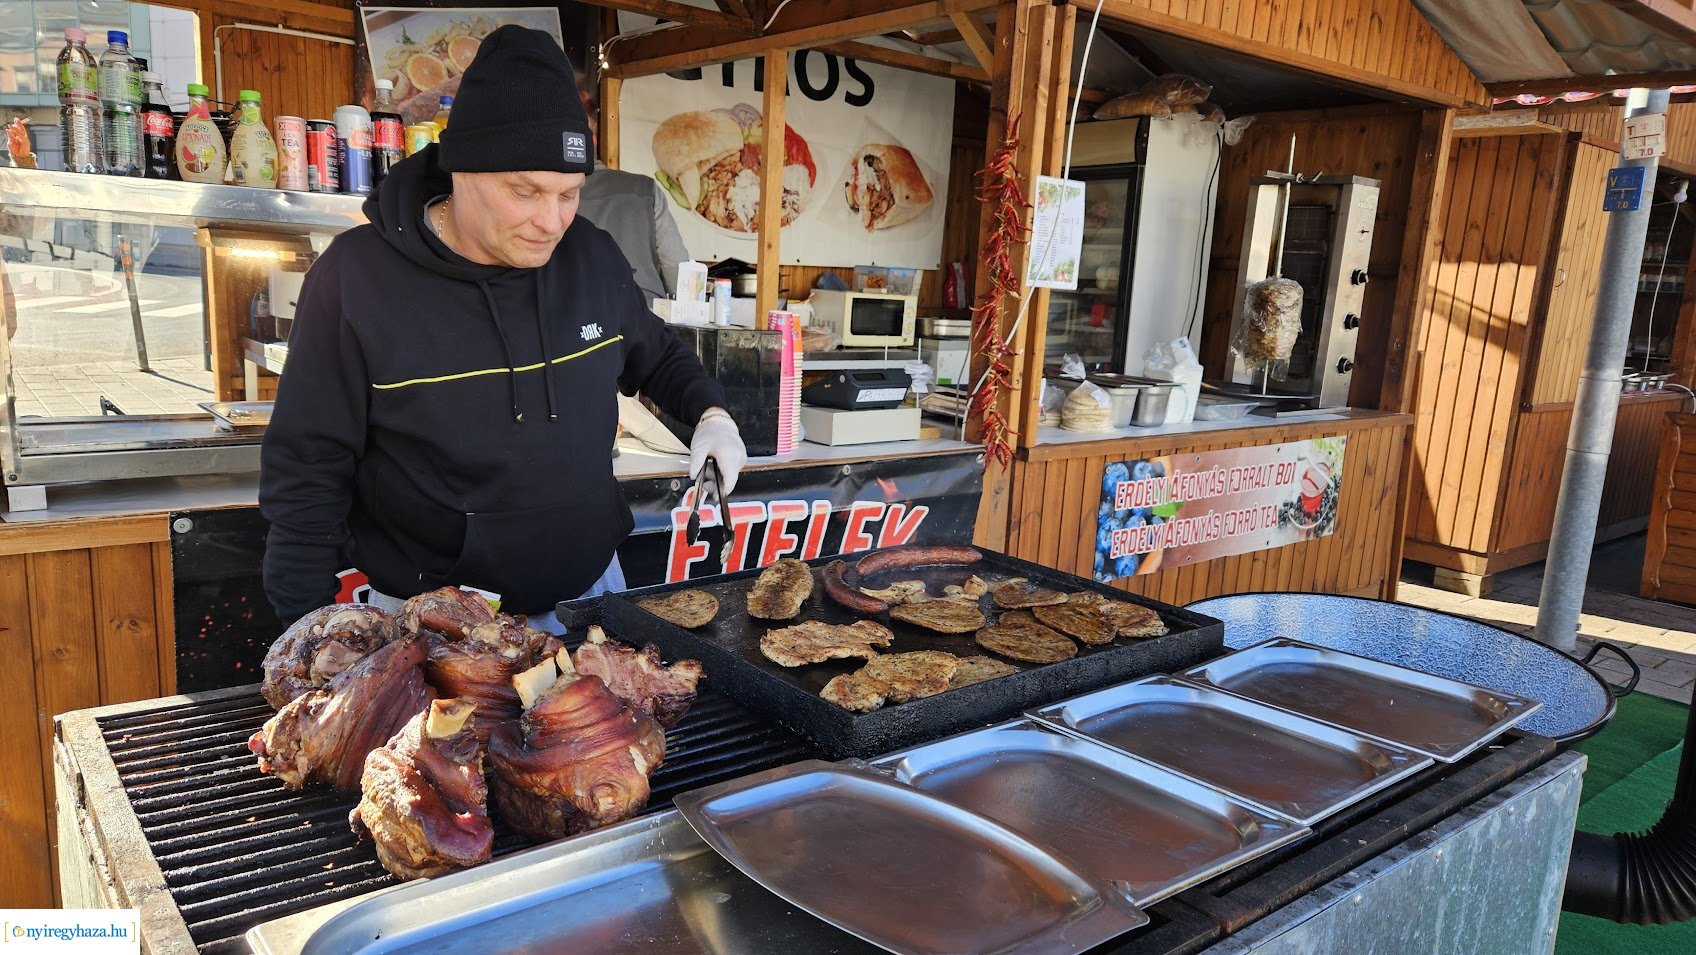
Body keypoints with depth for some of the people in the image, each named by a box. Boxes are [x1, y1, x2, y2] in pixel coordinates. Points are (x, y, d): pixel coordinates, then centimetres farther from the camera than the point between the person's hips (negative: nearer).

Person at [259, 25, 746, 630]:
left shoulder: (594, 257, -4)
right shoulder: (358, 275, -15)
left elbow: (655, 355, 16)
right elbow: (307, 472, -10)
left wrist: (709, 412, -3)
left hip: (591, 588, 4)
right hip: (433, 620, -4)